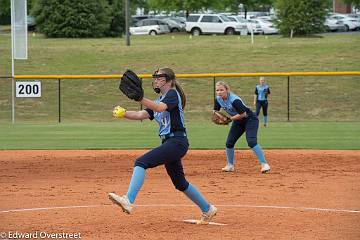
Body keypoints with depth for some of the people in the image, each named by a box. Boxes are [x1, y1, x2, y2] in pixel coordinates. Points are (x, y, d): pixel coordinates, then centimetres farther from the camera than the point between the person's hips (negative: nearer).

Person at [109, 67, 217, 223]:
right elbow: (141, 115, 10)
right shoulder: (159, 100, 22)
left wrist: (140, 99, -39)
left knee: (142, 162, -23)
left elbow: (161, 108, -26)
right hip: (168, 143, 10)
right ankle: (207, 209, 31)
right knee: (180, 183, 18)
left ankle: (129, 201, -36)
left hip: (177, 141, -10)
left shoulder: (173, 94, -4)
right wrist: (123, 113, -7)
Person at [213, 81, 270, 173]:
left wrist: (229, 119, -24)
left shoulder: (234, 100, -31)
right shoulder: (218, 99, -7)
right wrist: (215, 114, -14)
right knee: (229, 143, 5)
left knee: (251, 141, -24)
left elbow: (243, 114, -30)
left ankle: (264, 164, -22)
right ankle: (230, 166, 22)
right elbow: (215, 111, 10)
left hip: (250, 120, -8)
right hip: (238, 122, 8)